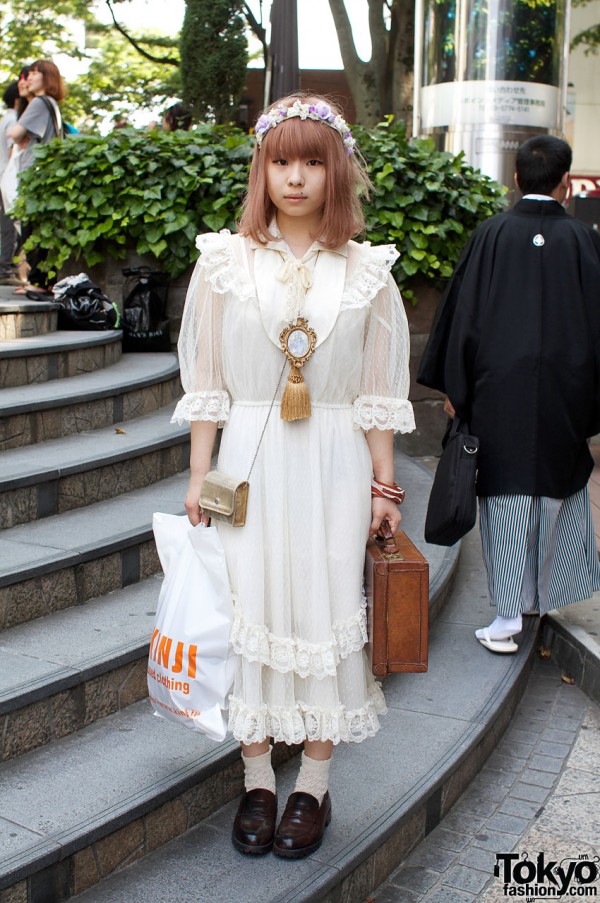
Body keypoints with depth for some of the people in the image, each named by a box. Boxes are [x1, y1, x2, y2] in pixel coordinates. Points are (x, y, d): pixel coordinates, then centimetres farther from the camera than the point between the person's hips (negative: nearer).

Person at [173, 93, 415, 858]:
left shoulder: (366, 271, 3)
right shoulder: (225, 261, 2)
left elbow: (378, 393, 5)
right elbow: (206, 380, 4)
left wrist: (384, 485, 4)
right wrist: (199, 474, 3)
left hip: (333, 462, 0)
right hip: (250, 458, 0)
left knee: (326, 609, 3)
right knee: (248, 607, 2)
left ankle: (314, 783, 19)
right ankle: (258, 778, 20)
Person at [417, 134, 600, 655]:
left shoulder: (491, 235, -4)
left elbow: (464, 314, -3)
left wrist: (454, 389, 4)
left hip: (500, 390, -1)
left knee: (506, 497, 4)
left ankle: (508, 620, 5)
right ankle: (548, 594, 34)